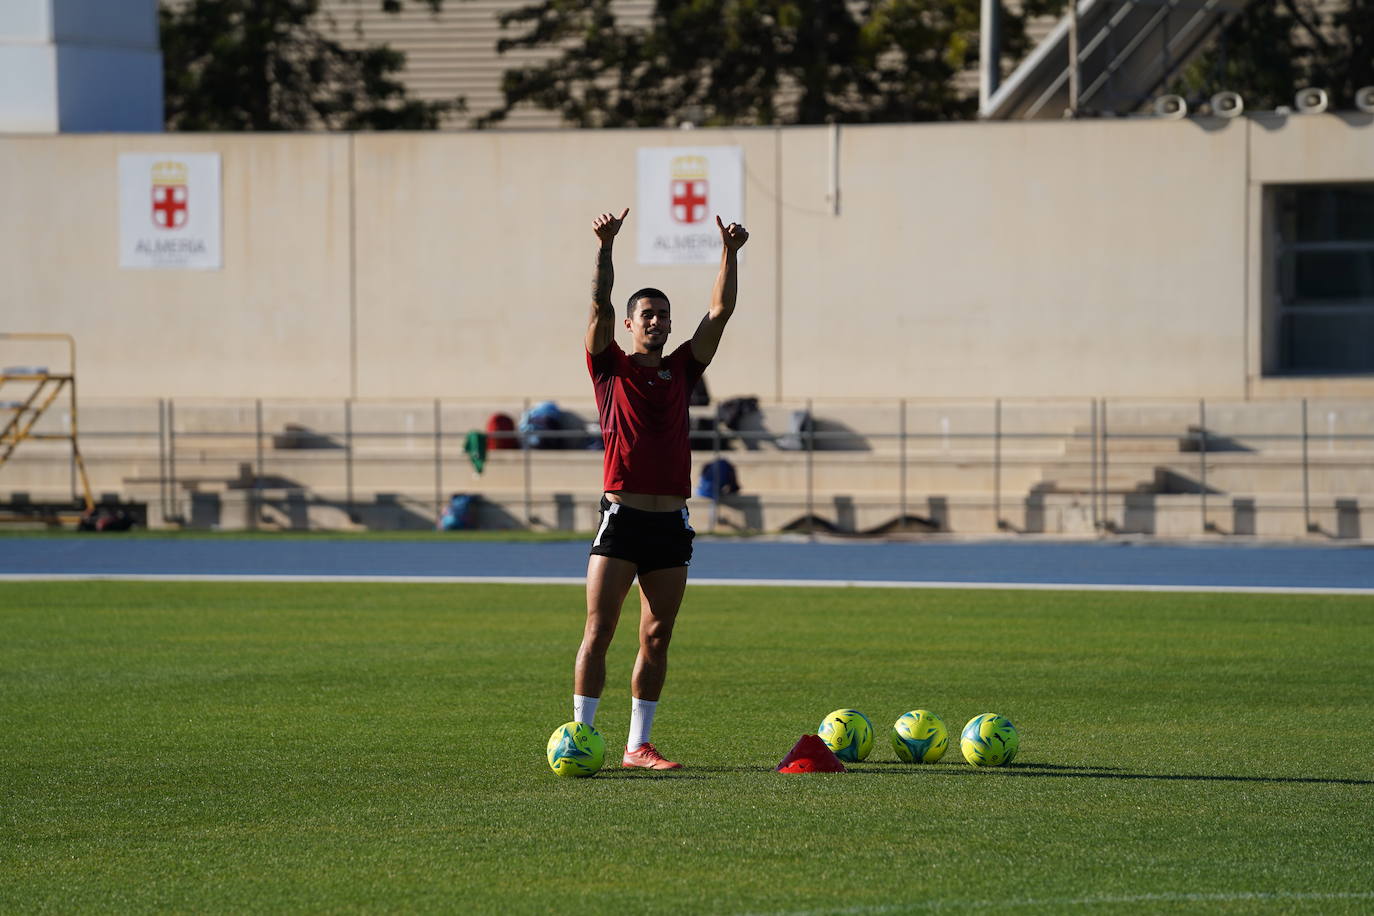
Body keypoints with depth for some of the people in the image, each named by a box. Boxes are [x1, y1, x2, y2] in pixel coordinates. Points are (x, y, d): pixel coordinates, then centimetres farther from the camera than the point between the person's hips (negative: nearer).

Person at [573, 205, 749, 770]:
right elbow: (600, 306, -7)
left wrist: (730, 253, -1)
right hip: (621, 516, -4)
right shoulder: (611, 368, 5)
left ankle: (638, 745, 9)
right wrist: (605, 247, -18)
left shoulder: (681, 370, 14)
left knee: (657, 639, 4)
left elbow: (720, 312, 8)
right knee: (599, 630, -7)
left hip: (671, 522, 4)